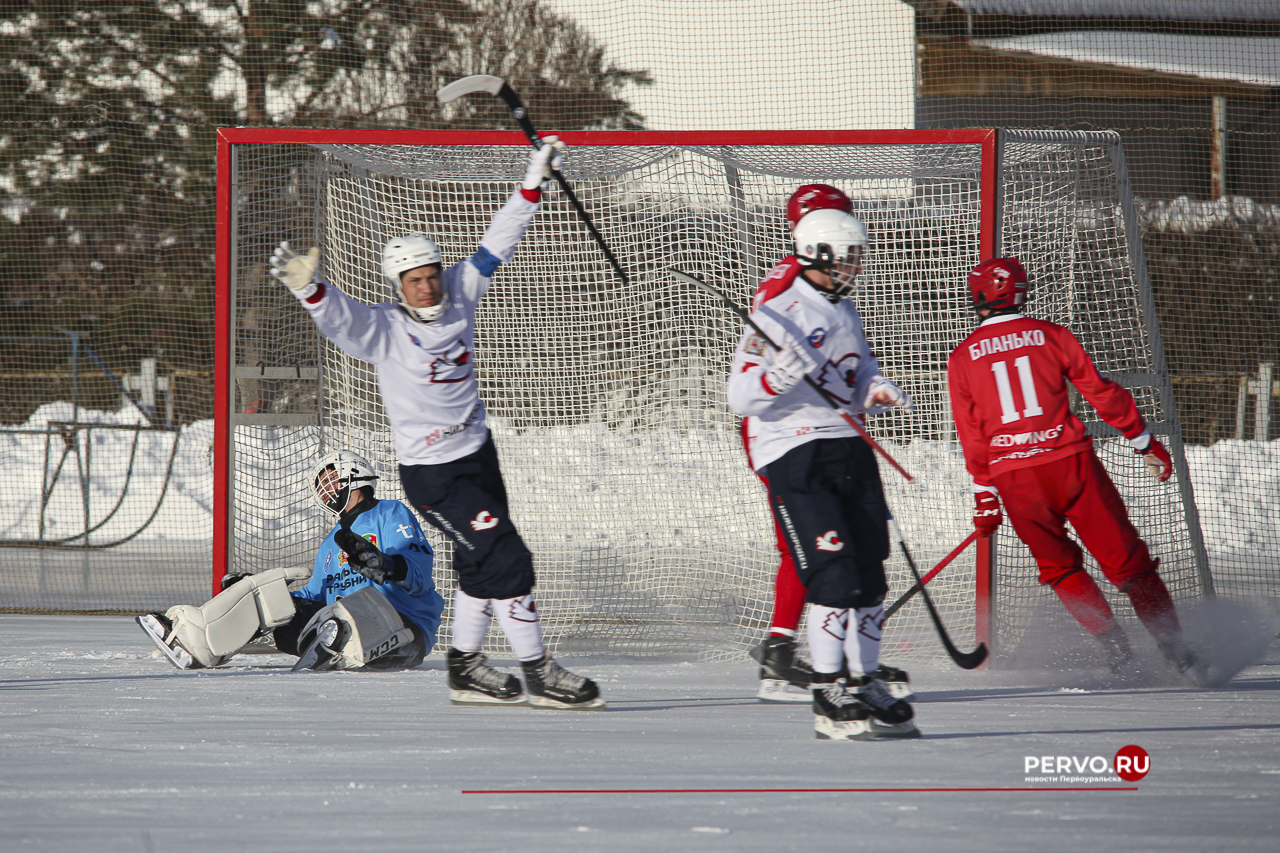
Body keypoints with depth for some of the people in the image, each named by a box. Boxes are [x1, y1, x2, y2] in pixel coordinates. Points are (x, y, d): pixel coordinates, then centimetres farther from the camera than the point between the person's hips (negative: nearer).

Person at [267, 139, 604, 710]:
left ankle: (465, 670, 32)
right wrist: (307, 286, -53)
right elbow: (337, 317, -33)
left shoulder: (458, 296, 0)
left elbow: (496, 246, 5)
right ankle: (539, 676, -7)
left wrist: (534, 184, 3)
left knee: (480, 566, 17)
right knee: (505, 560, -12)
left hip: (477, 453, 7)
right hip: (431, 473, -7)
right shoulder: (382, 330, -16)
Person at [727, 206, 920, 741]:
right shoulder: (779, 312, -11)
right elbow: (741, 396, -14)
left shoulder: (843, 311, 16)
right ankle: (829, 697, -11)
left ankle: (862, 683, 22)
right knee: (834, 572, -16)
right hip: (794, 453, -8)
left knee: (869, 572, 9)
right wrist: (777, 378, -33)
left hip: (849, 449, 9)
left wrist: (876, 391, 4)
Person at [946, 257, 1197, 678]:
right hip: (1071, 461, -1)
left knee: (1058, 566, 18)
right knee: (1125, 557, 3)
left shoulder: (962, 359, 6)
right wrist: (1146, 443, 15)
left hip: (1013, 475, 1)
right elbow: (1102, 392, 6)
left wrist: (985, 497, 12)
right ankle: (1173, 645, -4)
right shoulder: (1050, 335, 4)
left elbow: (972, 438, 6)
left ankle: (1114, 646, 6)